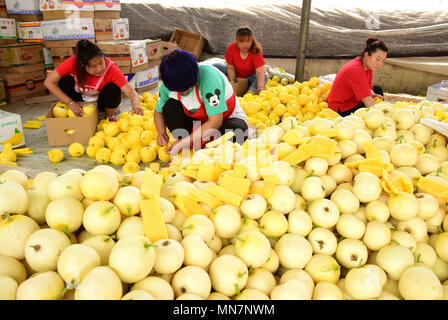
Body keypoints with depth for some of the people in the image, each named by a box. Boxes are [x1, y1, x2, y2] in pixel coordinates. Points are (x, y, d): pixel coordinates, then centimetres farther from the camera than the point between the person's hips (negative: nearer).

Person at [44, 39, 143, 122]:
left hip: (101, 102, -1)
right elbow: (49, 82, -26)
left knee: (113, 89, -33)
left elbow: (130, 91, -38)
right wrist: (71, 103, -32)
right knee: (65, 80, -25)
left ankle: (110, 117, -2)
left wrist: (136, 106, -59)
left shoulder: (110, 68, -32)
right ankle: (74, 116, -3)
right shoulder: (74, 62, -29)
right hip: (81, 100, 1)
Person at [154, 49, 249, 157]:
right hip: (198, 121, 4)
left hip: (228, 118, -3)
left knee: (237, 131, -38)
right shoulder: (167, 85, -16)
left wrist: (183, 142, -32)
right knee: (169, 107, -21)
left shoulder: (209, 77, -32)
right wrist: (161, 133, -19)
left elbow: (215, 122, -32)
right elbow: (159, 112, 3)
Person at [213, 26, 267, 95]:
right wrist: (232, 82, -25)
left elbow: (260, 72, -35)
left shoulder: (256, 50, -27)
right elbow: (230, 67, -12)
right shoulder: (231, 48, -19)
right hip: (235, 75, 2)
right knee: (215, 67, -16)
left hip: (250, 77, -2)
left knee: (265, 76, -32)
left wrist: (260, 89, -49)